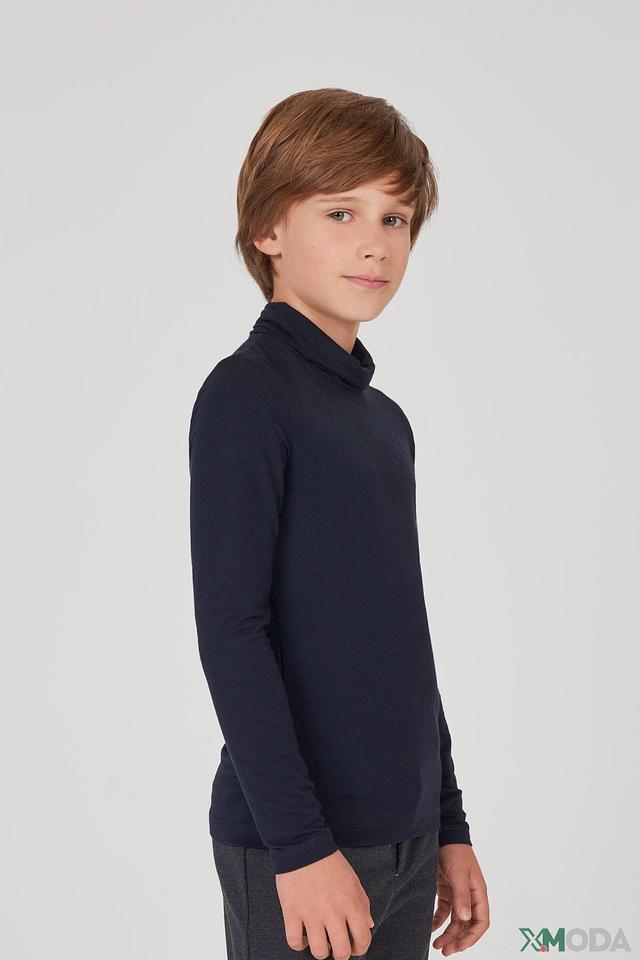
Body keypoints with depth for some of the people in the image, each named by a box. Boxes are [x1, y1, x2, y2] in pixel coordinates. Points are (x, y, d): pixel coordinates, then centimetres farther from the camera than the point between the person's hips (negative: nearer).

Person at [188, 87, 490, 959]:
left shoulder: (388, 420, 11)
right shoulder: (246, 396, -11)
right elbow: (230, 634, -16)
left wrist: (449, 824, 15)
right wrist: (300, 844, -18)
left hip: (405, 837, 7)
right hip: (295, 845, -7)